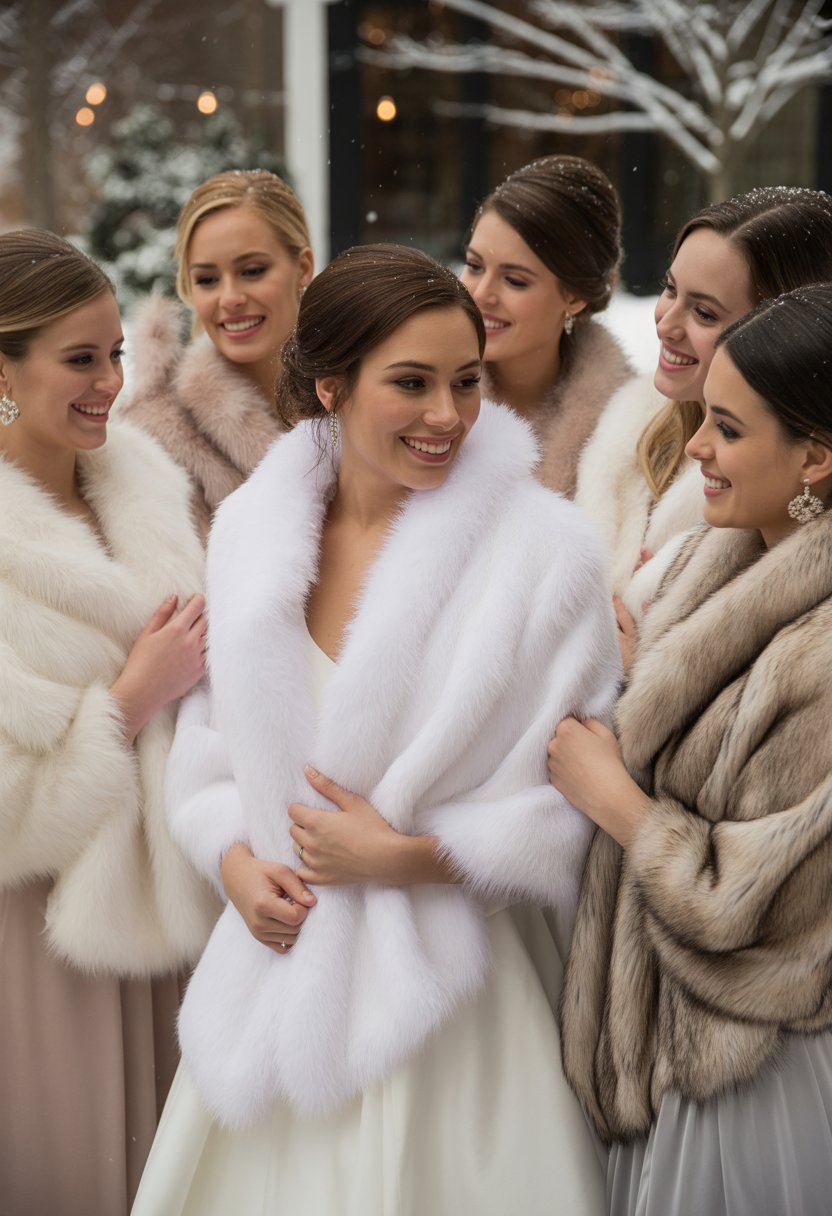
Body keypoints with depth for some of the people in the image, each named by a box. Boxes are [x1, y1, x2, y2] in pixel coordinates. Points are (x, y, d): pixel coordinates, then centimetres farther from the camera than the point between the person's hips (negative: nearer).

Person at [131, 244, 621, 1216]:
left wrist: (407, 856, -16)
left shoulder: (543, 549, -13)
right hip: (277, 956, 4)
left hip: (441, 979, -4)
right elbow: (210, 724, 10)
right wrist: (235, 861, -6)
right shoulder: (248, 525, 1)